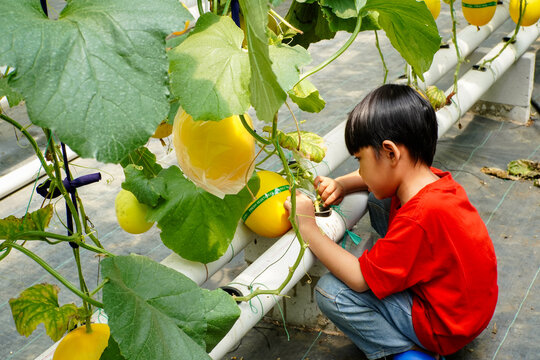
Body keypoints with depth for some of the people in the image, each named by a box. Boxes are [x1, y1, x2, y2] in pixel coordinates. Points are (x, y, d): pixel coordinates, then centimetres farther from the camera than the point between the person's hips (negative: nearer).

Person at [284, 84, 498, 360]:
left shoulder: (419, 219, -34)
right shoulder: (431, 178, -6)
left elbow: (360, 279, -27)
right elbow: (379, 176, 18)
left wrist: (307, 227, -19)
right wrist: (341, 185, -2)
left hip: (445, 326, -9)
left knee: (330, 291, -18)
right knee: (377, 200, 12)